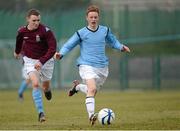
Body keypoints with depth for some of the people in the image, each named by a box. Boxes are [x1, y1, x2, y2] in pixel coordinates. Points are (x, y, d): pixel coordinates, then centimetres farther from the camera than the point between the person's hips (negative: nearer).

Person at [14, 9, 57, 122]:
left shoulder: (46, 31, -24)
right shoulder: (22, 31, -11)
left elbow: (52, 49, -25)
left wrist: (41, 61, -35)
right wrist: (17, 51, 32)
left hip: (45, 60, -1)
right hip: (30, 61, 1)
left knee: (45, 86, 15)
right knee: (35, 84, -19)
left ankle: (47, 90, 56)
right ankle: (41, 112, -17)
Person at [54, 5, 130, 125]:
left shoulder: (105, 31, 9)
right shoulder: (81, 33, -1)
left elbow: (113, 41, 26)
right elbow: (68, 45, 2)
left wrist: (121, 47, 8)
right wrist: (60, 54, -16)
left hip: (102, 67, 5)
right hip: (87, 65, -5)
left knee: (92, 91, 13)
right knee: (92, 89, -25)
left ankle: (78, 86, 43)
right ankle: (91, 115, -28)